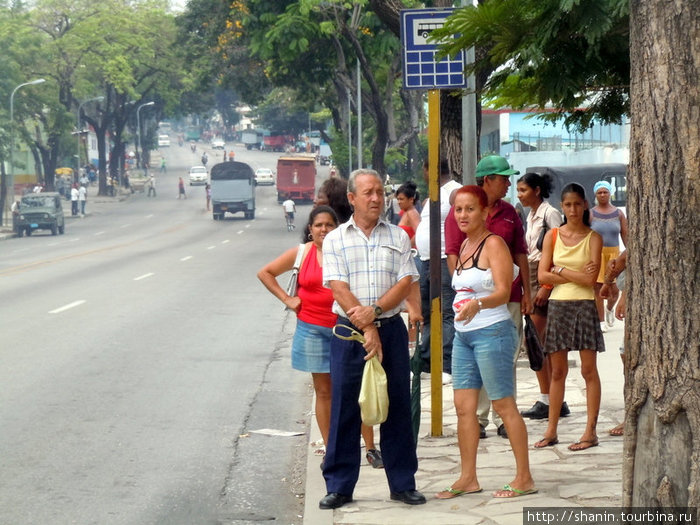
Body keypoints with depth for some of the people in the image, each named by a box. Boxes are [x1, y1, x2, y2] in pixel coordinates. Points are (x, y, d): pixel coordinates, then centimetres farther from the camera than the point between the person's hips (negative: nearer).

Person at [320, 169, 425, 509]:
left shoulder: (398, 237, 9)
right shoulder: (335, 239, 4)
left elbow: (406, 282, -1)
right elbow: (339, 289, -6)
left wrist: (375, 310, -16)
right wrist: (367, 329, -15)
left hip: (391, 328, 1)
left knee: (397, 406, 4)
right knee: (344, 408, 0)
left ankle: (403, 484, 12)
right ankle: (339, 487, 8)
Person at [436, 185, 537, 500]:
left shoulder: (493, 244, -11)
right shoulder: (464, 245, 13)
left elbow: (503, 292, -22)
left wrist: (477, 303, -39)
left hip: (491, 332, -8)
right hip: (463, 335, 8)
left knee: (504, 405, -5)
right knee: (463, 406, 6)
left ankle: (524, 478, 1)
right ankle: (468, 479, 11)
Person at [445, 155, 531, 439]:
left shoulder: (509, 213, 13)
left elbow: (520, 254, 16)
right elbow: (453, 254, -3)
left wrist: (526, 291, 11)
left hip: (509, 297, 4)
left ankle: (505, 419, 10)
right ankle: (477, 419, 6)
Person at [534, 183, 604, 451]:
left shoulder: (593, 238, -1)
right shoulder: (552, 236, 7)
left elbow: (590, 279, -11)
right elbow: (542, 276, -1)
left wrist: (560, 271, -6)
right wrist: (576, 275, -8)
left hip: (583, 306, -3)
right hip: (557, 306, 3)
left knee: (588, 370, -2)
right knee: (558, 370, 7)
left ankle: (590, 431, 0)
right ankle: (551, 431, 10)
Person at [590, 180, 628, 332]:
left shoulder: (618, 214, 8)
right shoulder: (591, 214, 4)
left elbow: (625, 235, 8)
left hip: (614, 253, 1)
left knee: (614, 290, -5)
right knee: (598, 288, -3)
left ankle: (609, 308, 28)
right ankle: (601, 321, 6)